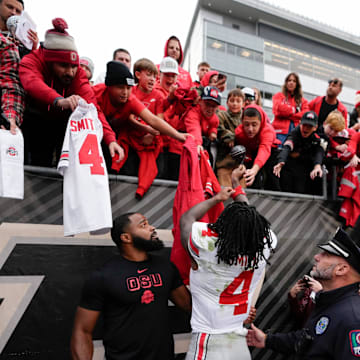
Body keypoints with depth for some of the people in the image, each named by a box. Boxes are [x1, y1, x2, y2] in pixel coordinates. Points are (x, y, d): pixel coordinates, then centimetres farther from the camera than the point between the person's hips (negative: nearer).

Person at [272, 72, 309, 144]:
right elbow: (278, 110, -3)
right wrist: (294, 110, 7)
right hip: (281, 131, -2)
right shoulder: (278, 96, 16)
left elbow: (305, 115, 4)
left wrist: (287, 115, -4)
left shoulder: (303, 100, 21)